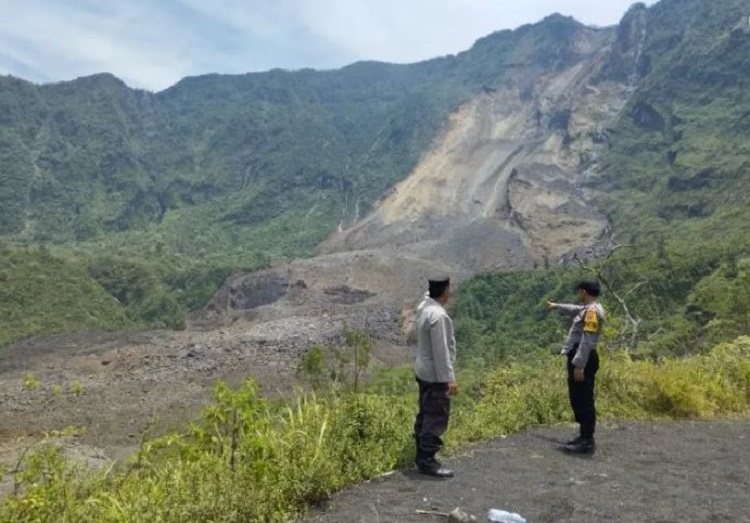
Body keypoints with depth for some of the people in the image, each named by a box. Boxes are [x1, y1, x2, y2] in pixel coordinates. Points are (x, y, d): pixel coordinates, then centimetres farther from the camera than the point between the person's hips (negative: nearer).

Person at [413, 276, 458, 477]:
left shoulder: (423, 307, 2)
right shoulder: (438, 315, -25)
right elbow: (441, 351, -25)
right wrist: (450, 378, -23)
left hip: (424, 371, 10)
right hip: (436, 375, -10)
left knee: (425, 415, 17)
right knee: (437, 418, -2)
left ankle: (421, 456, 26)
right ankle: (427, 461, 4)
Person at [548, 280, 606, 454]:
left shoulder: (592, 311, -17)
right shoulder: (588, 309, 16)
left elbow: (587, 341, -23)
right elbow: (574, 310, 40)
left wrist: (579, 366, -26)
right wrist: (557, 306, 55)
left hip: (583, 361, -11)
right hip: (580, 359, 11)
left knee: (584, 400, -7)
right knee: (578, 399, 16)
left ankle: (587, 442, -3)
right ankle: (584, 436, 25)